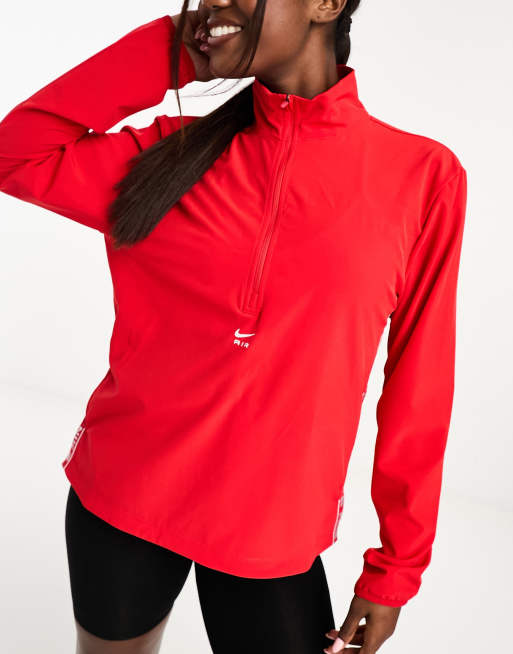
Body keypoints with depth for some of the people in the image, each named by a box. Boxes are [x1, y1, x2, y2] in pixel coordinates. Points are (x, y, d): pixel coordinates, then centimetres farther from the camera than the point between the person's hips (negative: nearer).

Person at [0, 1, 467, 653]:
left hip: (272, 534, -2)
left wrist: (396, 566, 1)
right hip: (120, 499, 2)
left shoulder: (425, 175, -8)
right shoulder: (176, 154, -1)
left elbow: (418, 385, -4)